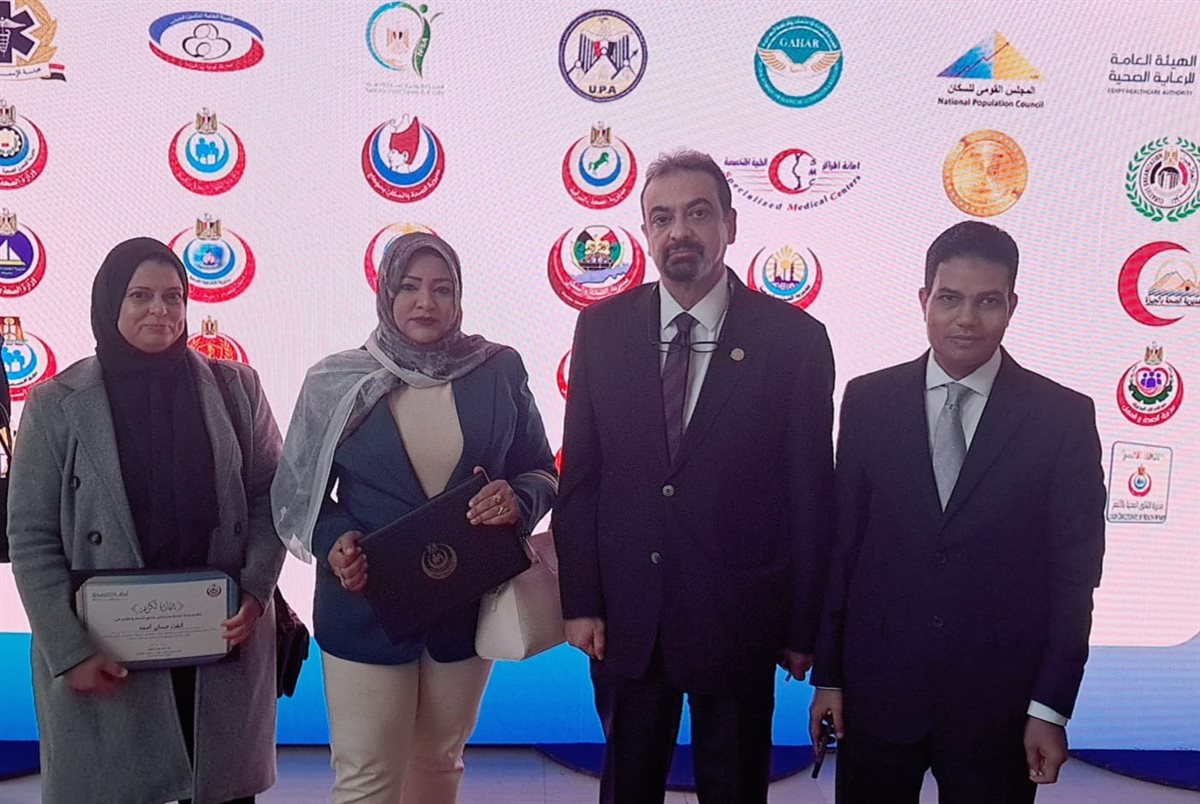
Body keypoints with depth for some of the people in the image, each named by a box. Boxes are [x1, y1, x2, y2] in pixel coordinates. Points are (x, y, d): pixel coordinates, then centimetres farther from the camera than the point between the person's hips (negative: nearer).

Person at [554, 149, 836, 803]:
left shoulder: (794, 339, -7)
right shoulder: (601, 329, -1)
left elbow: (812, 493, -4)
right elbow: (580, 474, 2)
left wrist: (804, 628, -2)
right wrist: (580, 600, -1)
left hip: (740, 620, -2)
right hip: (624, 618, 2)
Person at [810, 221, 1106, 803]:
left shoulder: (1064, 416, -4)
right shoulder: (868, 401, -1)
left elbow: (1074, 573, -2)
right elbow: (841, 541, 2)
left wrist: (1051, 709, -4)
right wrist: (827, 673, 2)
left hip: (998, 698, -1)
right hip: (877, 687, 1)